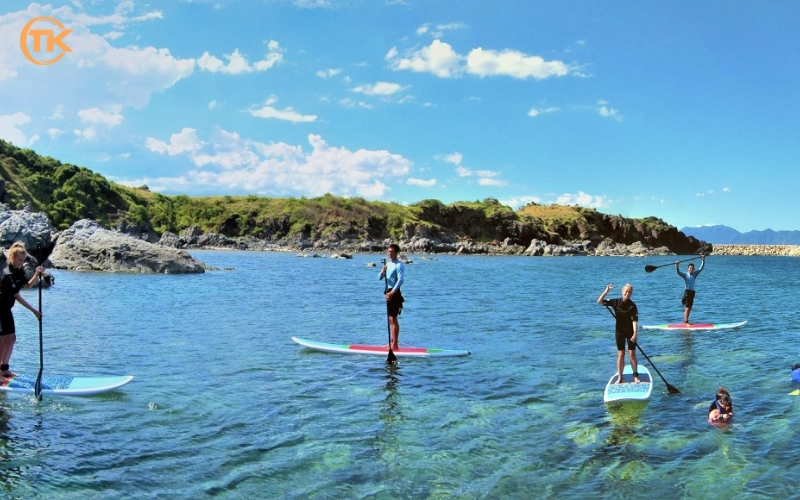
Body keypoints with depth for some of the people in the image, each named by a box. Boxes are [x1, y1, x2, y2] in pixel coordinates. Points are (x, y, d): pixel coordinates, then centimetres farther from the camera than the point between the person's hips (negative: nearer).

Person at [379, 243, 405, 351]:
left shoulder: (399, 265, -11)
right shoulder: (388, 263, 14)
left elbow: (400, 280, -20)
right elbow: (380, 278, 11)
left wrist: (392, 292, -27)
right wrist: (382, 271, -11)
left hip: (394, 293, -9)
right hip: (388, 292, 9)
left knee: (393, 319, -8)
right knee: (390, 319, 13)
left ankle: (395, 344, -6)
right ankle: (392, 342, 20)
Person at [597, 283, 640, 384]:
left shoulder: (632, 306, -12)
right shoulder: (615, 302, -3)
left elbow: (635, 321, -18)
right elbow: (599, 301, -4)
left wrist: (635, 334, -27)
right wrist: (606, 291, -16)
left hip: (630, 332, -2)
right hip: (619, 331, 2)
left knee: (632, 354, 0)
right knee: (620, 355, 4)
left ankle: (636, 376, 15)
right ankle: (620, 378, 11)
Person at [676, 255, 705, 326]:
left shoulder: (694, 274, 10)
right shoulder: (685, 275, -4)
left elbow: (701, 268, 12)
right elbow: (678, 272, -20)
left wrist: (703, 260, 4)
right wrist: (677, 265, -35)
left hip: (692, 292, 6)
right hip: (687, 291, -6)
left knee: (690, 308, 9)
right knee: (687, 308, -9)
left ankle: (686, 321, 15)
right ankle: (685, 322, -9)